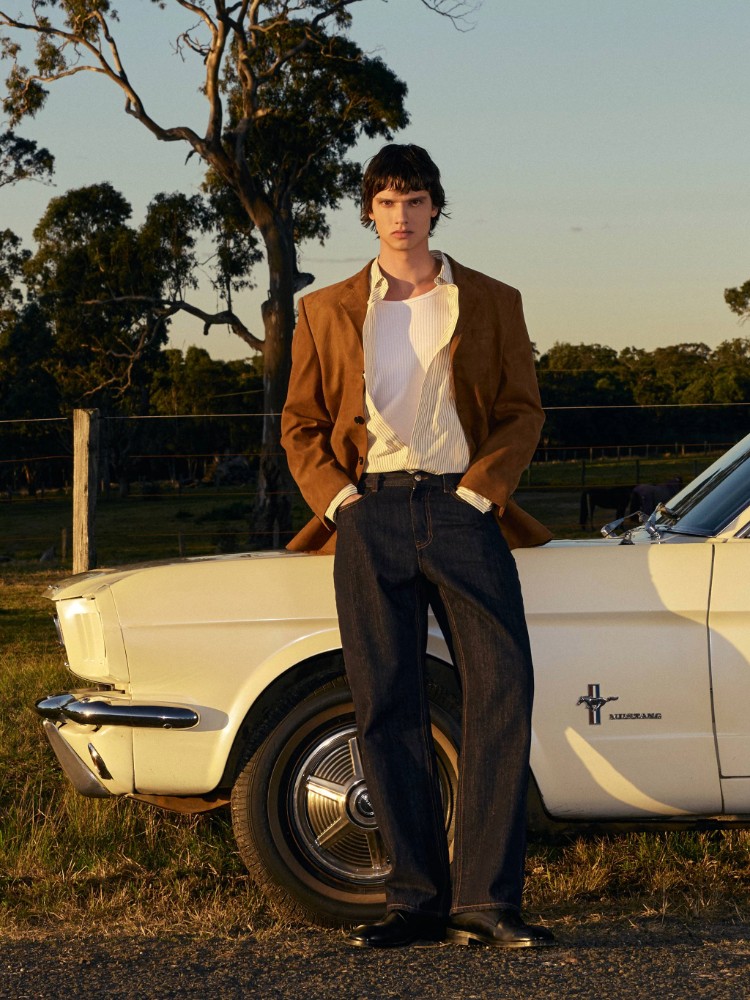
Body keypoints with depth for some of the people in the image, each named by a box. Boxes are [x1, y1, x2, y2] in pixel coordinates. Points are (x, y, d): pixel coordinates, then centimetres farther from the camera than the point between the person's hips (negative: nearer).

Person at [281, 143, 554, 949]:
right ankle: (417, 899, 6)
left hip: (461, 509, -1)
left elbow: (522, 410, 10)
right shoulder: (327, 312, 15)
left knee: (503, 689, -13)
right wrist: (336, 498, 0)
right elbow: (299, 424, 16)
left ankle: (485, 899, -9)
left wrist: (482, 489, -5)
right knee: (385, 708, -1)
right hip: (371, 518, 1)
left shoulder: (491, 303, 13)